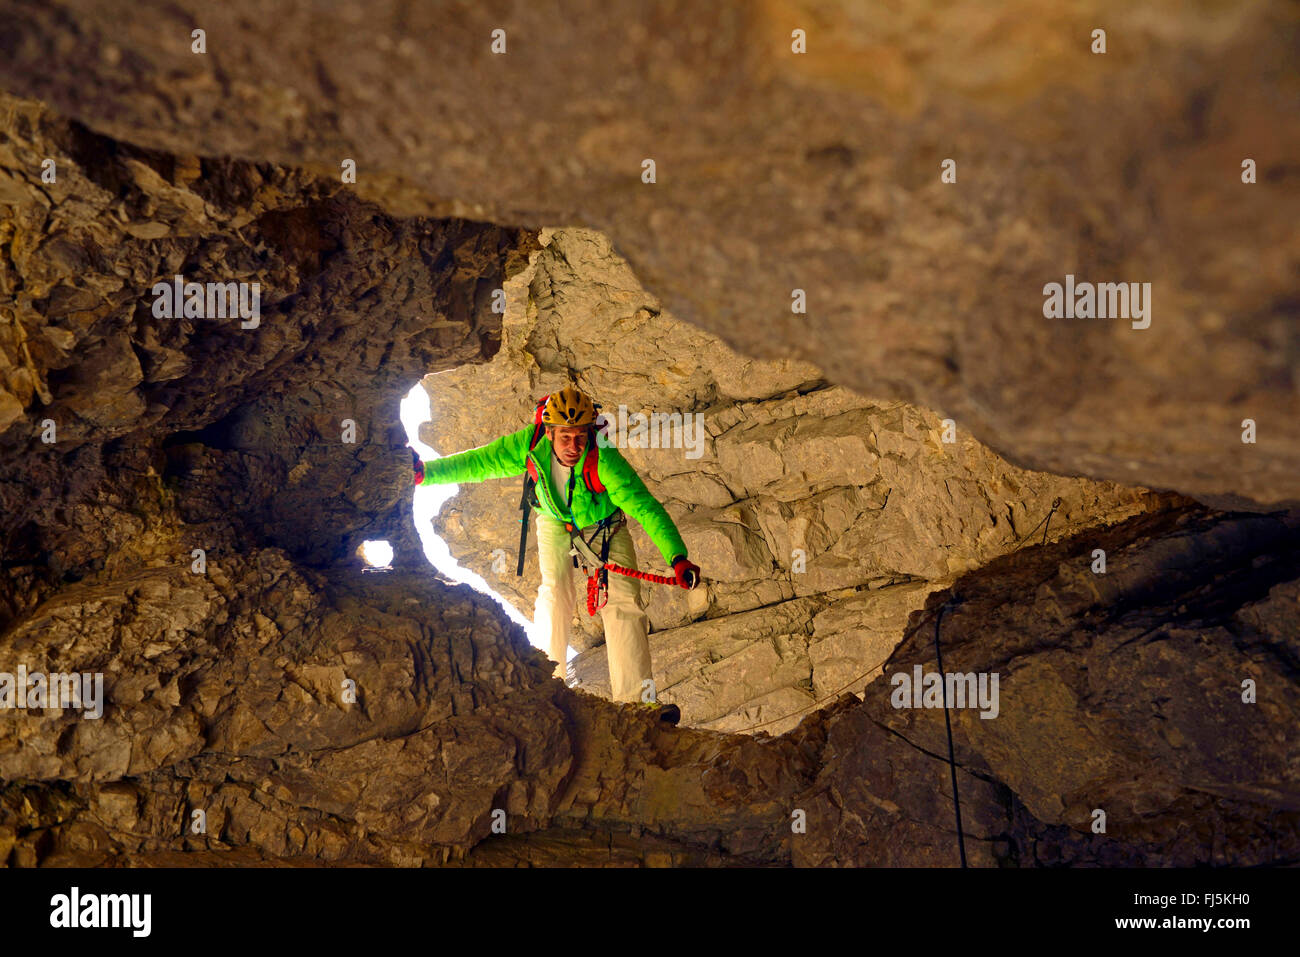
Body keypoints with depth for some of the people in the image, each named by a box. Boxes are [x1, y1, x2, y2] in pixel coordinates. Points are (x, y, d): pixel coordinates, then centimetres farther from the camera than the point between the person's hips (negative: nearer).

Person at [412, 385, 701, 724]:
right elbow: (479, 462, -16)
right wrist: (426, 471, -17)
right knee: (556, 593, -16)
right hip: (556, 525, 2)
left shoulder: (603, 458, -37)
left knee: (623, 602, -13)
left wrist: (677, 557, -47)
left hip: (605, 529, -2)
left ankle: (635, 698, -11)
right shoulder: (530, 445, -29)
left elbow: (644, 506, -39)